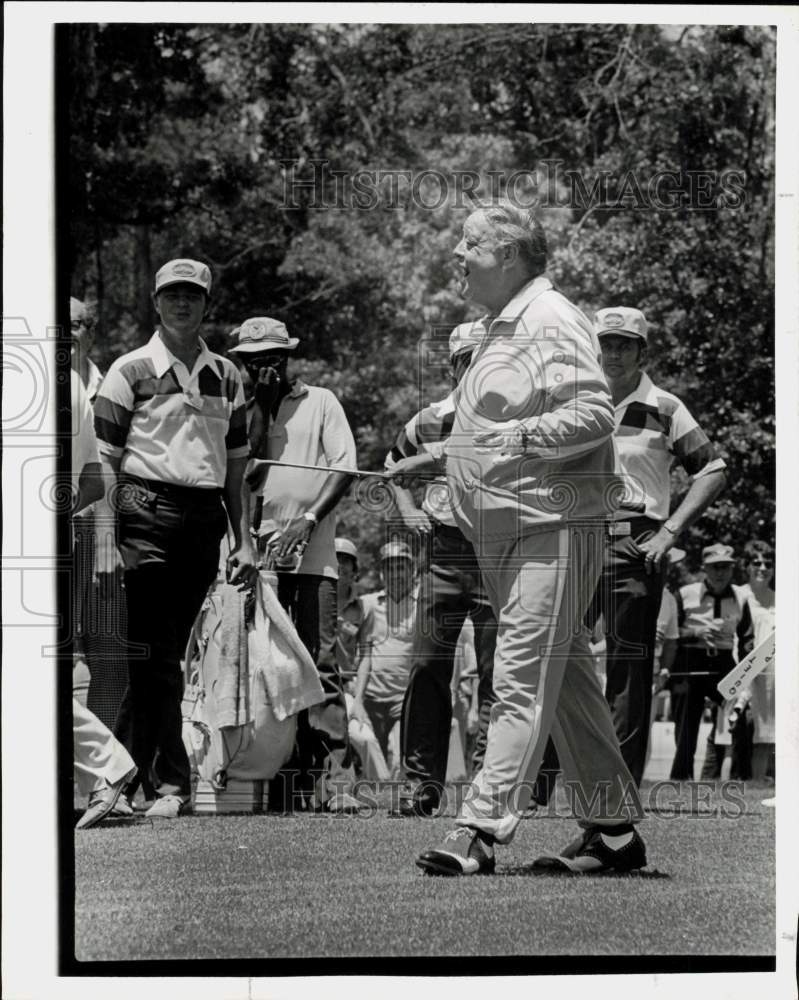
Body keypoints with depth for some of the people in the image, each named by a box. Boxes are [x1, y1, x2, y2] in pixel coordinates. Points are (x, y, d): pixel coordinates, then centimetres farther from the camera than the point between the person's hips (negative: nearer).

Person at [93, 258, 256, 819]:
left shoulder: (226, 376, 16)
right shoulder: (131, 370, 2)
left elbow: (236, 468, 19)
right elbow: (104, 463, -1)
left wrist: (244, 540, 12)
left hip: (204, 520, 5)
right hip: (147, 514, -4)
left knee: (166, 651, 6)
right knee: (153, 654, -7)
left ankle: (124, 768, 14)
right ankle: (172, 782, -3)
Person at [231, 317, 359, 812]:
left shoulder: (320, 402, 10)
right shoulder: (243, 413, 15)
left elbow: (344, 467, 1)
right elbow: (242, 472, 1)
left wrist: (307, 521, -10)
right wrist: (261, 407, -1)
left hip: (312, 553, -3)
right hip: (259, 552, 3)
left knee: (320, 664, -11)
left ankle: (334, 779, -15)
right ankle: (285, 777, 5)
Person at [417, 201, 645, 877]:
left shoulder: (551, 321, -11)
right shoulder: (502, 326, 20)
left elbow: (595, 413, -22)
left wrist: (520, 436, -22)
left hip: (553, 525, -10)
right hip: (504, 533, 10)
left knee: (522, 681, -12)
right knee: (565, 679, 12)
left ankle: (481, 830, -16)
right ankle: (615, 830, 17)